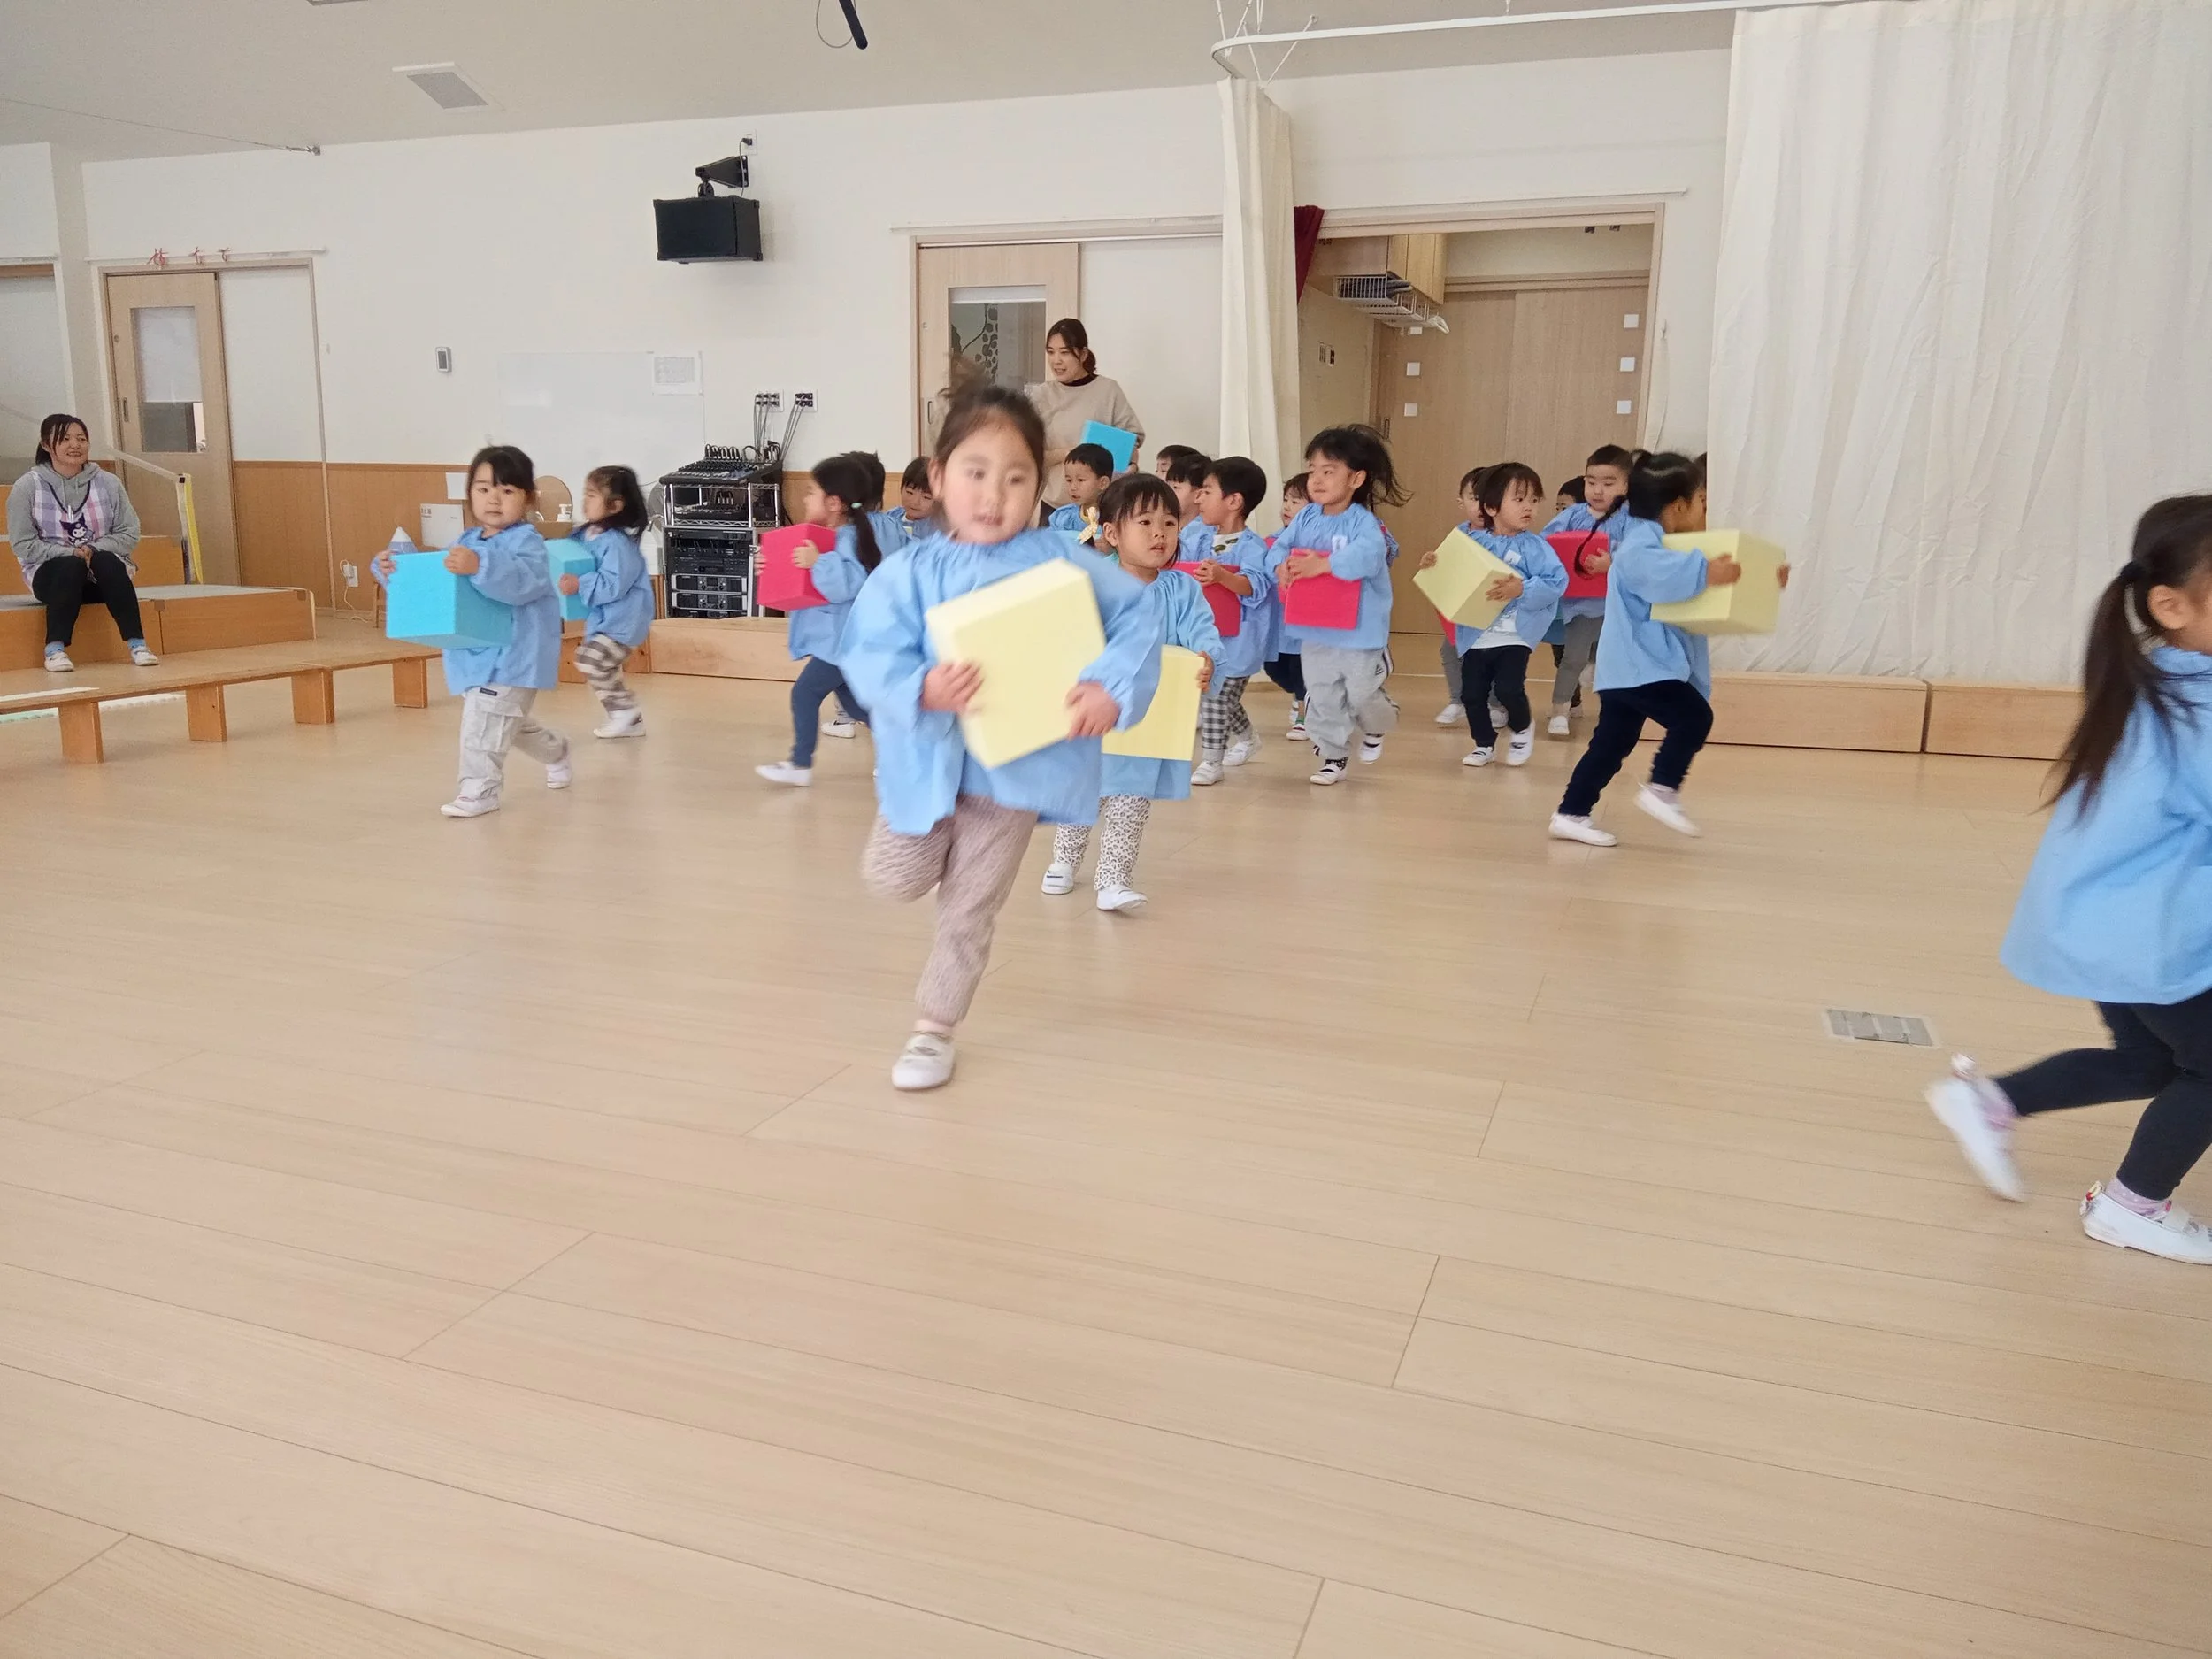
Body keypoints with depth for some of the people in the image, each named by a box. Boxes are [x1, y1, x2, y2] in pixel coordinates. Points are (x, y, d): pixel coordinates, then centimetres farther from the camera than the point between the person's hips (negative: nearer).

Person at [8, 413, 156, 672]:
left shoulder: (107, 482, 4)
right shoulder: (27, 486, -1)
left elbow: (129, 533, 1)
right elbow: (23, 544, -4)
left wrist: (94, 550, -16)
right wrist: (70, 552, -19)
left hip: (106, 569, 1)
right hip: (51, 574, -1)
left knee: (106, 561, -32)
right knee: (70, 566, -34)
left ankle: (137, 644, -37)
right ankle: (55, 649, -35)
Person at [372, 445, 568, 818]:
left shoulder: (526, 541, -13)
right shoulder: (466, 542, 11)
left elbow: (522, 581, -34)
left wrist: (480, 567, -50)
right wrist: (393, 570, -2)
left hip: (512, 655, -9)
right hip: (475, 653, 9)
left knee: (483, 720, -15)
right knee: (509, 722, 22)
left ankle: (479, 789, -5)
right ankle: (556, 752, 46)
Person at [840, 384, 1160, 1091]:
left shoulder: (1058, 560, -7)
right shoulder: (908, 571, -8)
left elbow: (1138, 616, -3)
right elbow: (867, 657, -14)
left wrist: (1112, 687, -18)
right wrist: (922, 688, -34)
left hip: (1015, 767, 0)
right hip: (927, 763, 1)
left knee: (967, 914, 10)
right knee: (893, 879, 12)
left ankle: (934, 1029, 30)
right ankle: (936, 848, 46)